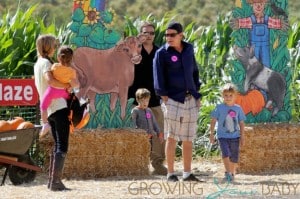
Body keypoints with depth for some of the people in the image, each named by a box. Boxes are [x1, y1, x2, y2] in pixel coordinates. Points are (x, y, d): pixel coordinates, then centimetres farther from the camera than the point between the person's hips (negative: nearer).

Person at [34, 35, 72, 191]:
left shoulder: (38, 64, 19)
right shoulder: (46, 63, -9)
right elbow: (50, 80, -29)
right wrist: (67, 85, -16)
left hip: (50, 110, 9)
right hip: (59, 107, -9)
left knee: (58, 146, 15)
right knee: (62, 147, -10)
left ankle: (52, 180, 13)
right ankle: (55, 181, -15)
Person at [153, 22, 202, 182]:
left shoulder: (189, 50, 11)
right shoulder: (162, 53, -3)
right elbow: (158, 75, -7)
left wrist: (197, 94, 13)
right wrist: (164, 97, -14)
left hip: (190, 99, 5)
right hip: (173, 100, -5)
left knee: (188, 138, 7)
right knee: (172, 137, -7)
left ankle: (187, 173, 13)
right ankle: (170, 173, -4)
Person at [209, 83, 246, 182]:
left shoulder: (238, 109, 6)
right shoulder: (219, 108, 1)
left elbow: (241, 123, 11)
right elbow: (213, 121, 4)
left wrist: (242, 136, 9)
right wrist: (212, 133, -1)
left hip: (235, 136, 2)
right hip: (223, 136, -2)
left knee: (234, 157, 6)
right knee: (226, 153, -21)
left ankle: (232, 173, 23)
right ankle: (227, 172, -20)